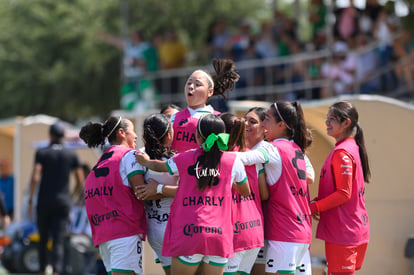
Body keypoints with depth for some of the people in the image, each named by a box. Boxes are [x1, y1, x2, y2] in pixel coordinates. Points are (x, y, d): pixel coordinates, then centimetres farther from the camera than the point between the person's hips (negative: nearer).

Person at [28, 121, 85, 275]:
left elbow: (35, 178, -13)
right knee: (59, 241, -5)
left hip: (44, 202, 0)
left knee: (43, 238, 17)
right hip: (63, 202, 0)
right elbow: (81, 179, 8)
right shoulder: (71, 155, 3)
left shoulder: (41, 153, -3)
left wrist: (30, 201, -7)